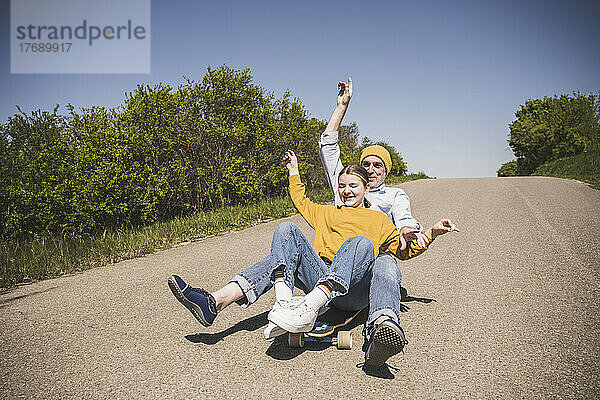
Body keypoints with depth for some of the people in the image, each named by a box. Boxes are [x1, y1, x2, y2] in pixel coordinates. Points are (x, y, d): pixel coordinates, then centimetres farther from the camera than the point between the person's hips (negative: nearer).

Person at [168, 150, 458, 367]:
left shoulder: (378, 220, 27)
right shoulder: (328, 213, 35)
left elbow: (405, 250, 26)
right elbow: (301, 201, 46)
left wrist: (431, 233, 13)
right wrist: (294, 171, 45)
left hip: (354, 289, -2)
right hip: (319, 276, 3)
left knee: (362, 242, -34)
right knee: (288, 231, -20)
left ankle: (309, 306, -57)